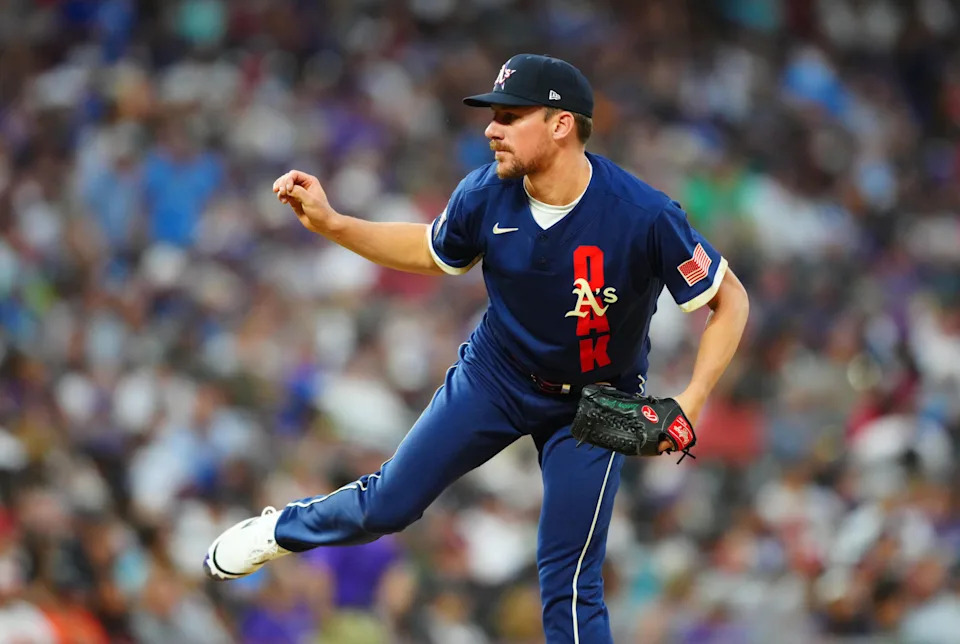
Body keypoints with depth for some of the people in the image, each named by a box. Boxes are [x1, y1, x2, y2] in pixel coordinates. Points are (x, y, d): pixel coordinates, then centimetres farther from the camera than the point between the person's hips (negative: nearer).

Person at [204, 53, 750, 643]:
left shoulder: (646, 216, -31)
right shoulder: (485, 196, -18)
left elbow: (730, 300, -19)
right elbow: (433, 252, 5)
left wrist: (692, 401, -30)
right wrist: (330, 224, -5)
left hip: (593, 402, -3)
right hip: (496, 373, 3)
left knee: (570, 585, -6)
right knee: (387, 505, 9)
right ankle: (284, 530, 41)